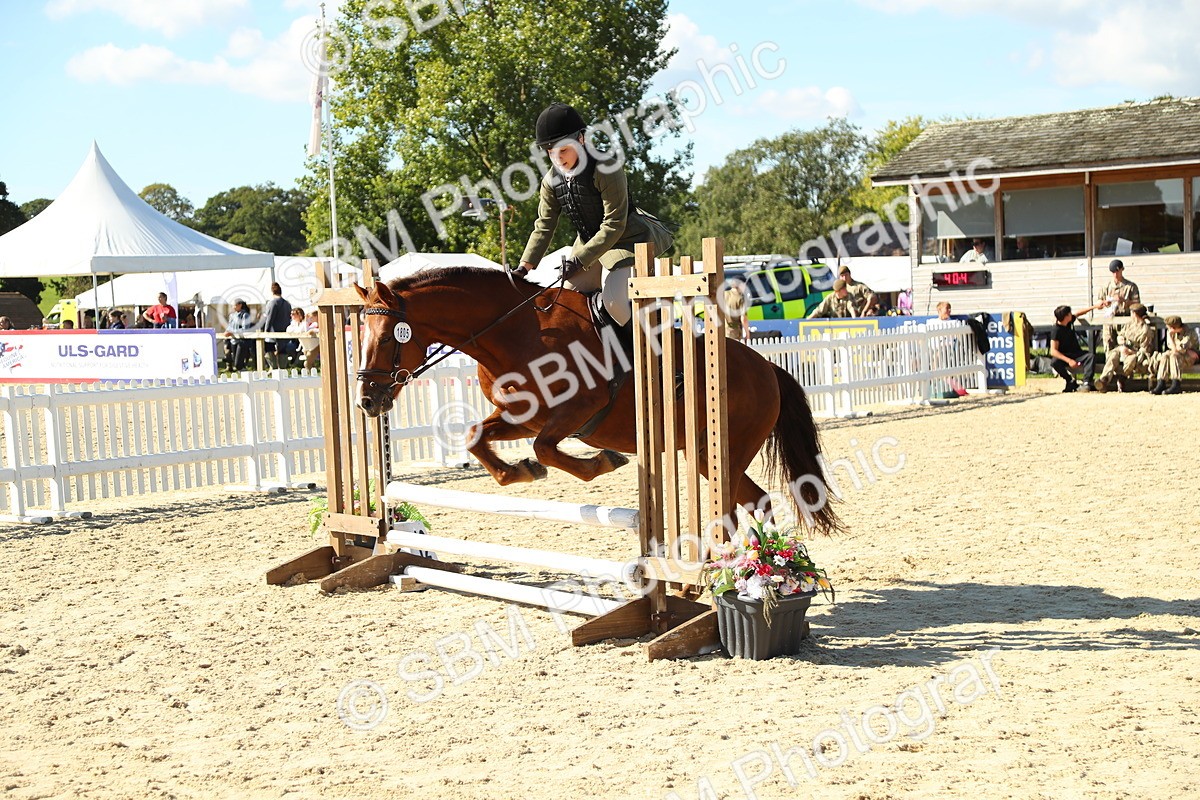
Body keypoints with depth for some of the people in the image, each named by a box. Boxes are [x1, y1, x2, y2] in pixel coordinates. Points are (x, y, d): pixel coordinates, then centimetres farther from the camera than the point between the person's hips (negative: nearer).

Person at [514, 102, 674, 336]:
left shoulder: (606, 169, -22)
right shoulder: (552, 181, -2)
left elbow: (614, 225, -24)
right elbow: (544, 227, 1)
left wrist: (580, 259, -29)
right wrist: (526, 264, -12)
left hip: (625, 240, -7)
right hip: (589, 243, 7)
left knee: (613, 300, -23)